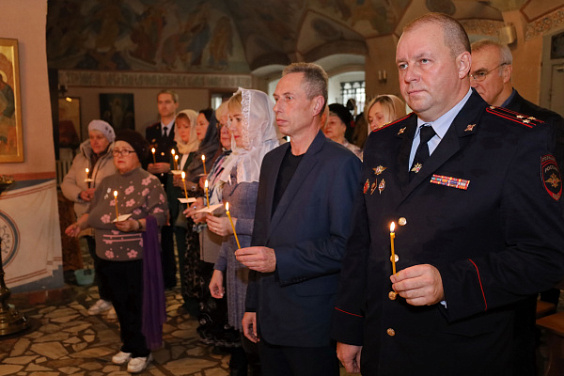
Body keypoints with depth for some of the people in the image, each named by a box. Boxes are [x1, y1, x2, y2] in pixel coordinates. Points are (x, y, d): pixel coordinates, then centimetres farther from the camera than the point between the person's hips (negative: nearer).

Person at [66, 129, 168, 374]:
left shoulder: (149, 182, -9)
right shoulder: (107, 183, 12)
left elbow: (160, 215, -16)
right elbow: (93, 211, 20)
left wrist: (135, 225, -29)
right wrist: (80, 224, 3)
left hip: (137, 257, -6)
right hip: (109, 257, 6)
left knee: (139, 304, 4)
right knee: (120, 303, 16)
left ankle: (142, 352, 19)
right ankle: (129, 346, 32)